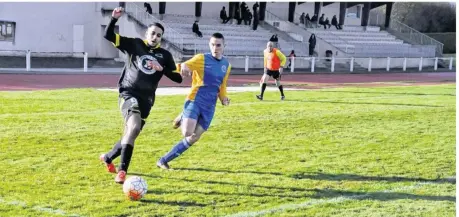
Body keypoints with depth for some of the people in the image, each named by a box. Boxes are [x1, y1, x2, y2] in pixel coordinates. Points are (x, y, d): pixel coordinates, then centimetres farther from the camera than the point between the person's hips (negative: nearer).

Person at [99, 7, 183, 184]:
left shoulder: (165, 55, 9)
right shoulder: (134, 44, 3)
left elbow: (178, 78, 6)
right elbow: (108, 36, -1)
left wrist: (162, 69, -9)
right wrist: (114, 19, -16)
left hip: (146, 100, 5)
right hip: (129, 94, -4)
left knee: (130, 135, 12)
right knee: (134, 126, -30)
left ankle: (107, 158, 41)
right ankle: (122, 171, -29)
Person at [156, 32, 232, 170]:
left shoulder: (226, 65, 12)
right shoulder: (201, 58, -4)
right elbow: (186, 66, -15)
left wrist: (223, 97, 6)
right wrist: (184, 66, -38)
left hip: (210, 107, 5)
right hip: (195, 101, -5)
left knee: (194, 138, 1)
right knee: (187, 132, -24)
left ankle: (164, 160, 14)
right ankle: (182, 118, 12)